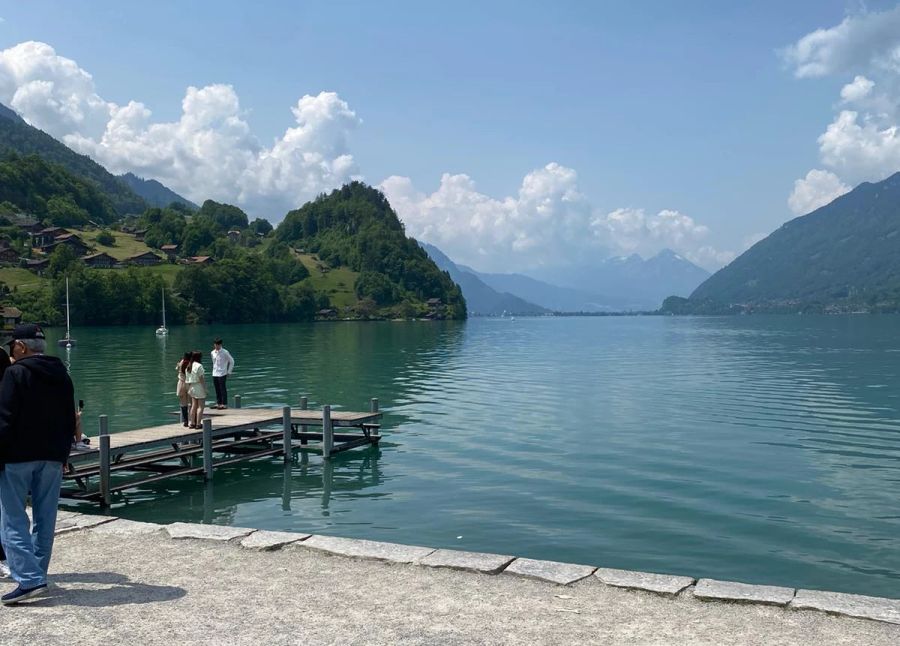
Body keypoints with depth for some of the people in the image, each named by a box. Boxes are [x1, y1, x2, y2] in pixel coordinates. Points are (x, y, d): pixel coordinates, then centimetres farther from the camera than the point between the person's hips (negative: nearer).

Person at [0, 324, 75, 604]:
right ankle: (38, 575, 19)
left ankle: (29, 579, -12)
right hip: (53, 458, 7)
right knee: (45, 519, 11)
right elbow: (70, 421, 16)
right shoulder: (62, 375, 12)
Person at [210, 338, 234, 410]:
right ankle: (218, 403, 18)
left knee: (222, 389, -4)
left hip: (222, 374, -6)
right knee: (217, 389, 9)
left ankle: (224, 404, 2)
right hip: (214, 374, 6)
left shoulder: (225, 352, -9)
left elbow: (231, 361, -2)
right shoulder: (212, 353, 8)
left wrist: (229, 372, -3)